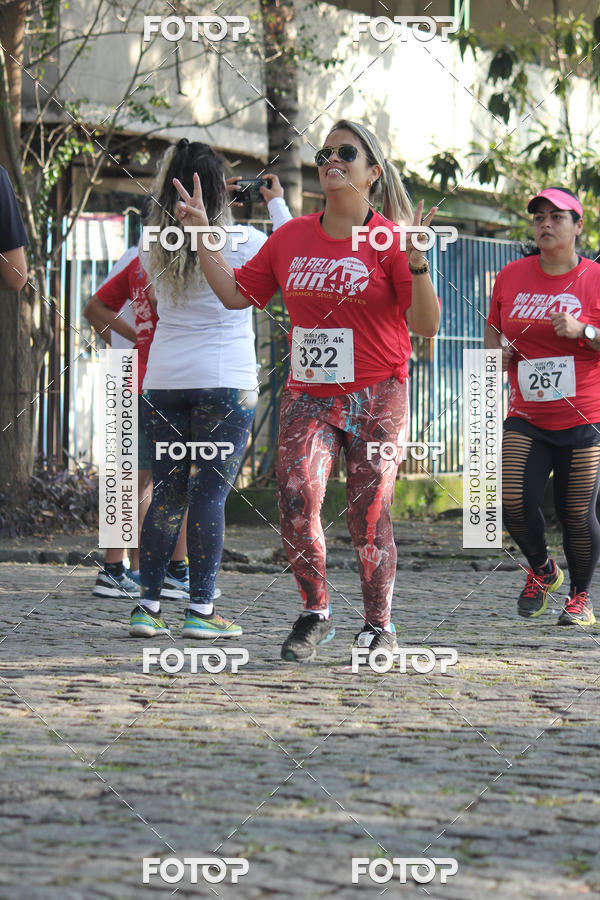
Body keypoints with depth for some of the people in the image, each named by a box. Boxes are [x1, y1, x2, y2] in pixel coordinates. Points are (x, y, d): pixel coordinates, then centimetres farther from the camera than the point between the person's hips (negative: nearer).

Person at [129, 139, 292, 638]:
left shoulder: (156, 249, 3)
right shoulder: (243, 242, -7)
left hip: (163, 382, 4)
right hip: (226, 381, -4)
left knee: (167, 493, 8)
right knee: (210, 492, -3)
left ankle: (149, 606, 6)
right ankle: (201, 609, -4)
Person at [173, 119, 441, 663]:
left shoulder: (389, 240, -4)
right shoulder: (291, 238, 9)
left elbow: (427, 325, -10)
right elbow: (237, 294, 17)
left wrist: (416, 263, -24)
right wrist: (202, 236, 12)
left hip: (376, 396, -3)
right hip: (308, 394, 3)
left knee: (368, 518, -2)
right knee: (296, 495, -16)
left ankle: (380, 627, 15)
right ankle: (315, 614, 0)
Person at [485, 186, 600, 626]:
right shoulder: (511, 276, 8)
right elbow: (494, 325, 23)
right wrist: (497, 352, 2)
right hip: (526, 418, 3)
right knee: (514, 501, -12)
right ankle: (542, 570, 17)